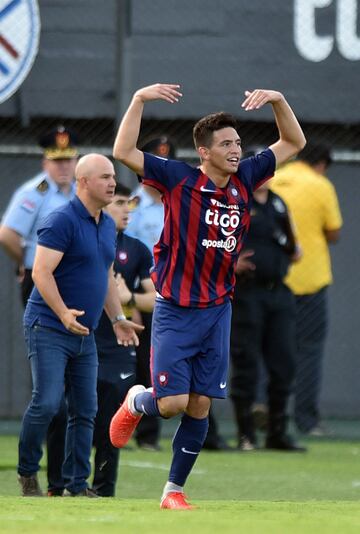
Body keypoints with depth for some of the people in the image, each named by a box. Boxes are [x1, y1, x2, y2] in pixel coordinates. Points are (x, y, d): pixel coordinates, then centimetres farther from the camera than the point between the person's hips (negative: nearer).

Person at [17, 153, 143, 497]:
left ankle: (77, 485, 11)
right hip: (48, 328, -8)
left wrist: (117, 319, 18)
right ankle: (27, 472, 3)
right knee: (46, 402, -14)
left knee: (84, 411, 5)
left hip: (84, 334, 8)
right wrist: (64, 314, -28)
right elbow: (41, 272, -19)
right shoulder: (62, 221, -13)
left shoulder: (107, 225, 14)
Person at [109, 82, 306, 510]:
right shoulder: (179, 179, -10)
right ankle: (136, 402, 25)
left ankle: (174, 490, 16)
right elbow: (123, 153, -19)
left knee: (199, 407, 5)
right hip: (175, 312, -5)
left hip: (217, 311, 5)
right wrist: (140, 99, -23)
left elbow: (293, 143, 14)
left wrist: (278, 101, -1)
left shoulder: (243, 179, 4)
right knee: (173, 404, -10)